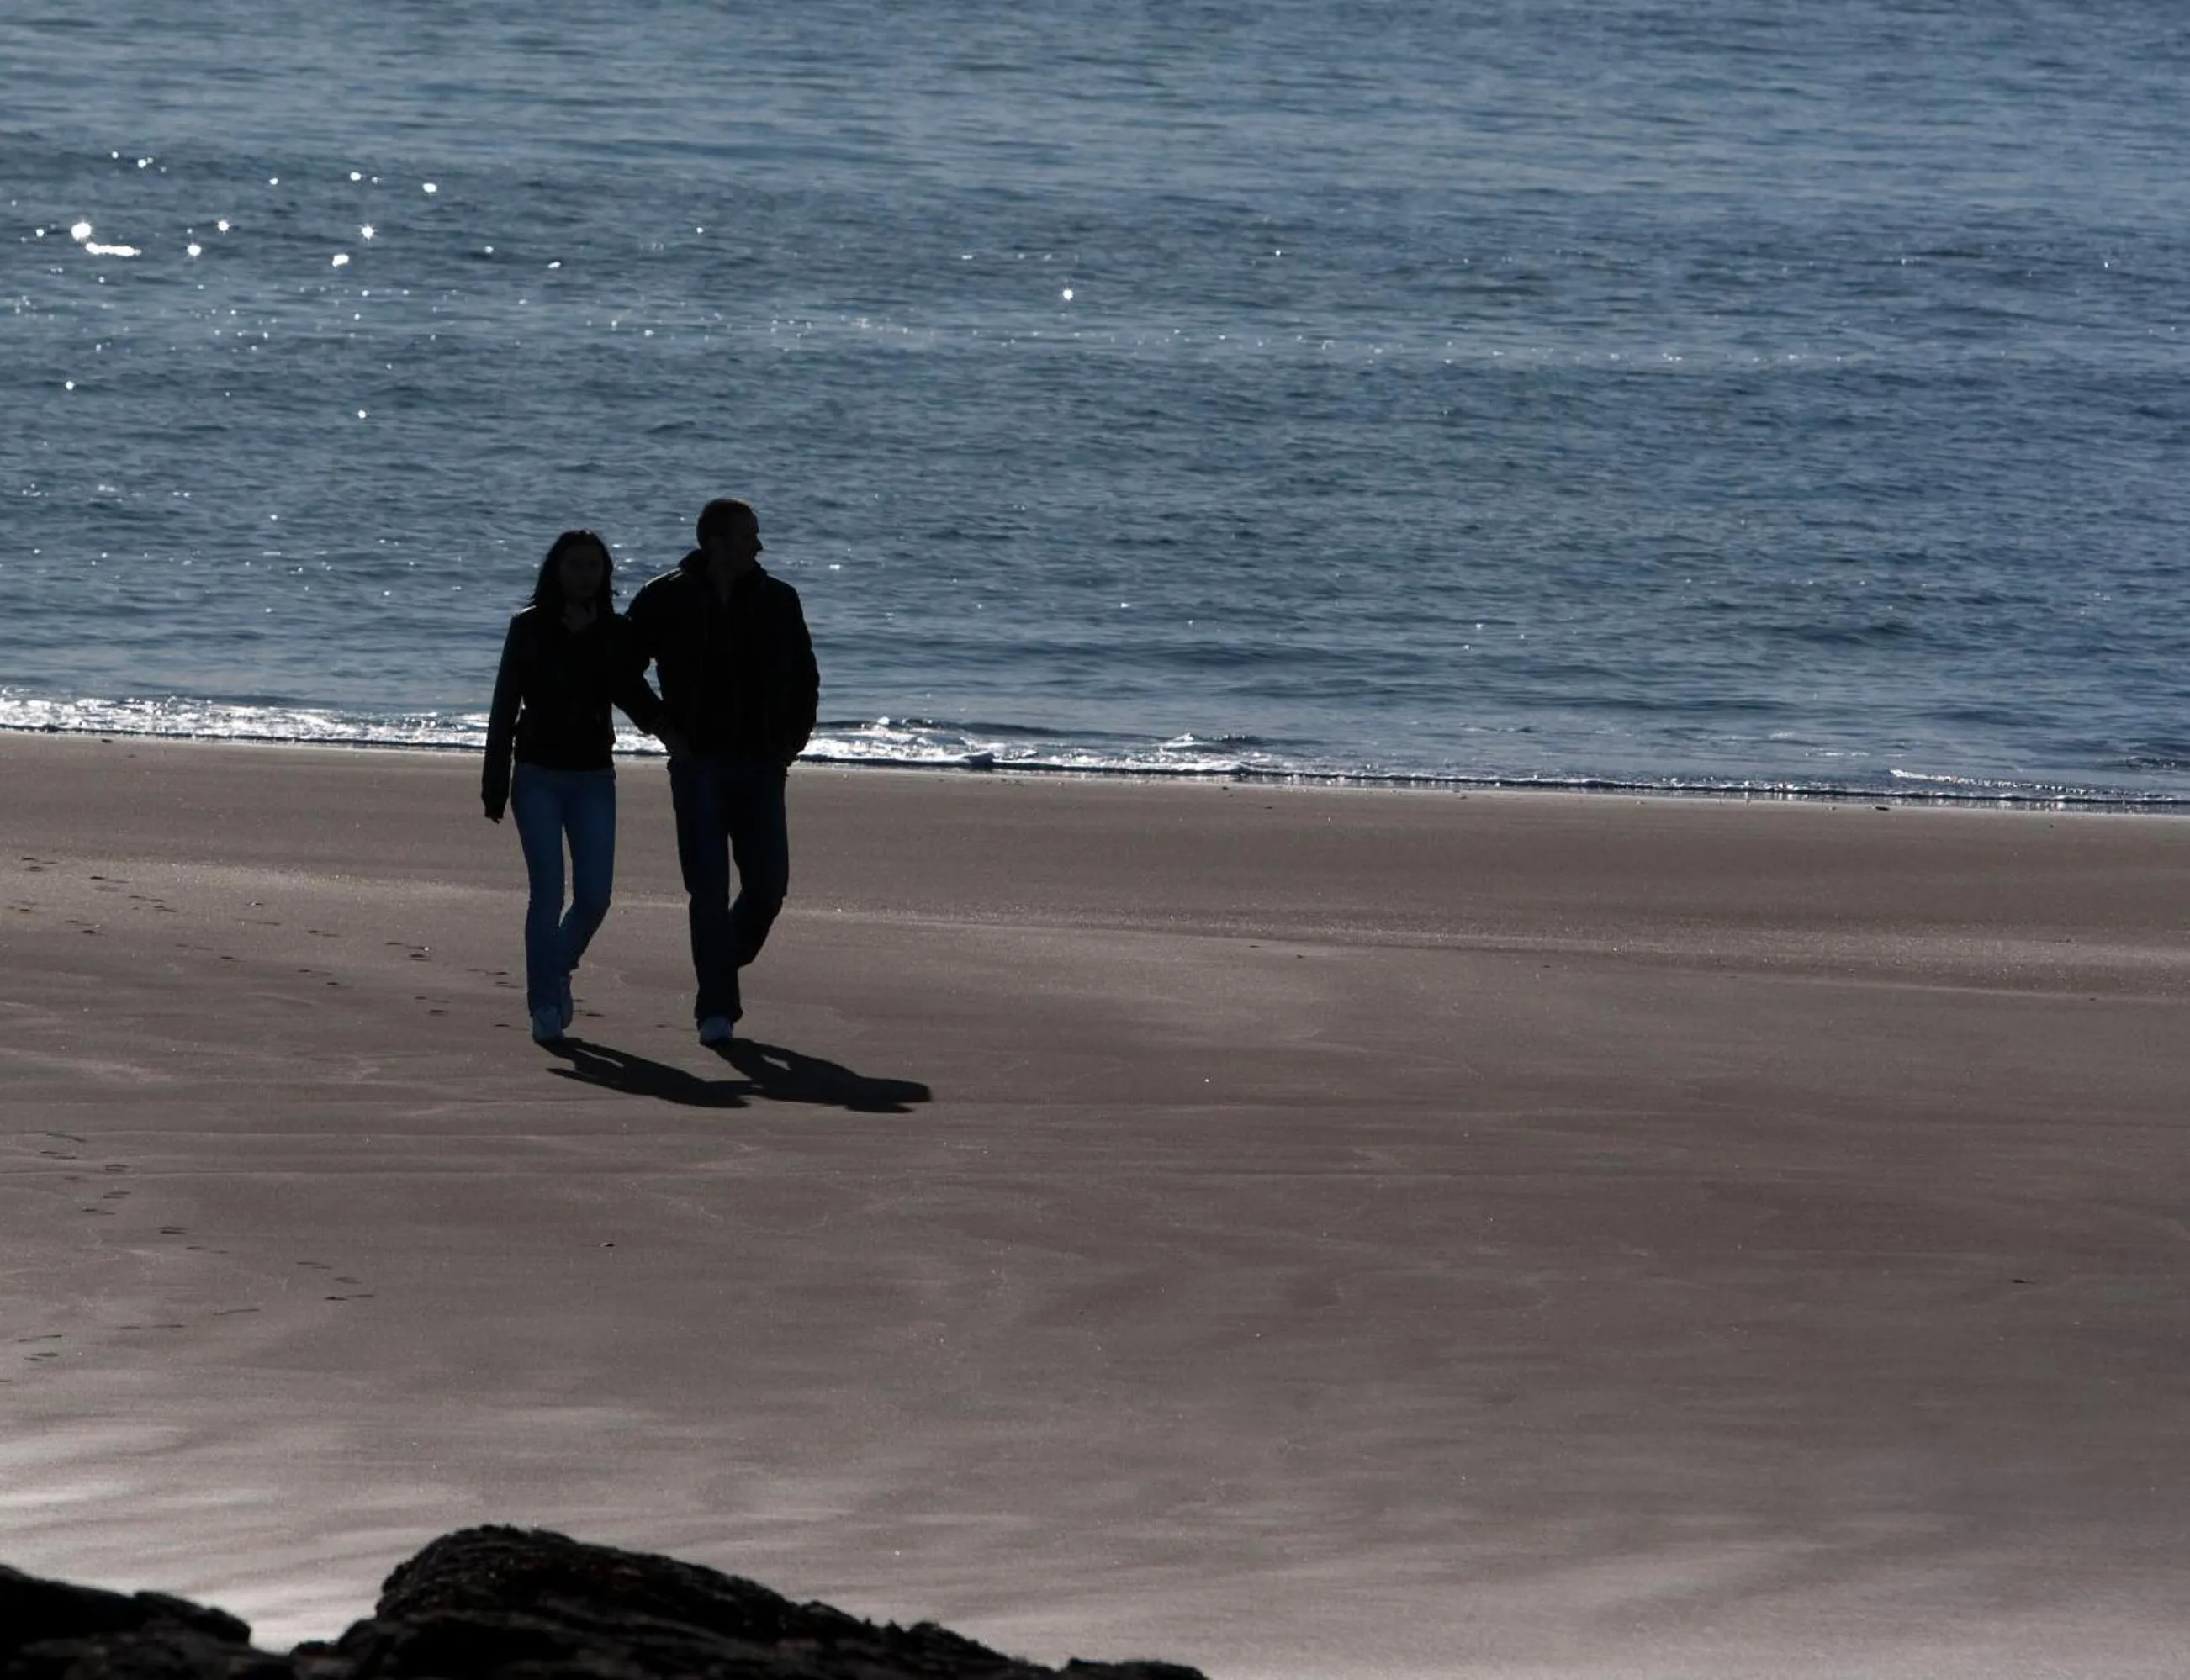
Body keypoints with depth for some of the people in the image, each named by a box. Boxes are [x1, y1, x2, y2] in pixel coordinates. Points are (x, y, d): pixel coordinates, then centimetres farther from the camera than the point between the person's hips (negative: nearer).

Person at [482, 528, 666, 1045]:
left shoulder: (614, 634, 5)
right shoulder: (529, 628, 0)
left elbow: (634, 697, 5)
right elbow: (505, 704, 1)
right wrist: (495, 780, -2)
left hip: (593, 777, 2)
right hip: (538, 775, -2)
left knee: (595, 895, -4)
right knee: (548, 890, -9)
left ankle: (556, 970, 24)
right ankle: (545, 1005, -3)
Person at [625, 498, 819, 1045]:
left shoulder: (777, 600, 6)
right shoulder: (664, 600, -1)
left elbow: (805, 677, 20)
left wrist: (795, 734, 7)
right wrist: (661, 728, -1)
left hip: (760, 767, 3)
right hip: (698, 764, -3)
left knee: (768, 886, -1)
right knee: (709, 891, -8)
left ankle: (719, 977, 24)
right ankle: (716, 1007, -4)